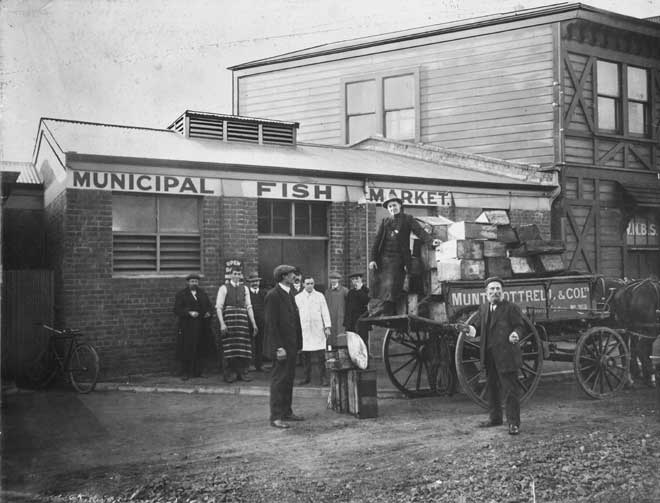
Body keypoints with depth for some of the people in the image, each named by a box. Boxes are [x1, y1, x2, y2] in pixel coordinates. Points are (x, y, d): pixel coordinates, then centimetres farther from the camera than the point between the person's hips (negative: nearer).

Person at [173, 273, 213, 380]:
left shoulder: (203, 294, 17)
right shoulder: (181, 294, 4)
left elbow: (210, 306, 20)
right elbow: (177, 310, -5)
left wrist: (209, 312, -2)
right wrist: (189, 313, -18)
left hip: (200, 327, 3)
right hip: (187, 327, -3)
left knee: (198, 350, 2)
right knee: (186, 350, -4)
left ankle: (197, 372, 9)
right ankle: (185, 373, 3)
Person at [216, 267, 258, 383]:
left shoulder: (244, 288, 12)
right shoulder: (224, 288, 1)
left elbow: (249, 307, 11)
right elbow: (219, 307, -4)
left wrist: (254, 324, 5)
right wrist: (222, 323, -13)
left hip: (243, 319, 3)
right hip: (229, 318, -3)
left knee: (243, 346, 1)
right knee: (230, 346, -3)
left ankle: (242, 372, 10)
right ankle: (229, 373, 8)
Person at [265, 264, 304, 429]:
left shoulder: (289, 293, 15)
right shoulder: (273, 295, -12)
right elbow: (270, 324, -16)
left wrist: (298, 343, 12)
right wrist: (278, 347, -19)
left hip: (292, 344, 9)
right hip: (281, 345, -9)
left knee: (289, 379, 14)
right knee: (279, 380, -4)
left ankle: (286, 412, 23)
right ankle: (276, 416, 2)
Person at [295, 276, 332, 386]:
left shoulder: (319, 296, 6)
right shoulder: (298, 297, 8)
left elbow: (325, 312, 5)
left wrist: (327, 327, -1)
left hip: (318, 329, -1)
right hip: (304, 329, 1)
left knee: (320, 355, -4)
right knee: (305, 355, 5)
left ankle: (323, 377, 3)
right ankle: (307, 377, 16)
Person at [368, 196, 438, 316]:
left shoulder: (407, 219, 9)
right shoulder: (385, 221, 15)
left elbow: (419, 231, -4)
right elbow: (377, 240, 10)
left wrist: (431, 241, -23)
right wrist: (373, 259, 2)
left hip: (398, 260, -3)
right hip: (383, 259, 3)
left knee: (391, 288, -10)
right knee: (380, 287, 0)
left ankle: (386, 316, -9)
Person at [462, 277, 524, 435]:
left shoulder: (511, 308, -5)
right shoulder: (483, 308, 12)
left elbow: (519, 326, -7)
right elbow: (478, 325, 14)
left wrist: (515, 334, -28)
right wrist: (471, 329, -8)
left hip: (506, 355, -6)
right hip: (489, 355, 6)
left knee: (510, 389, -4)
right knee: (492, 387, 17)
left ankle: (513, 423, 4)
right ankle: (494, 417, 31)